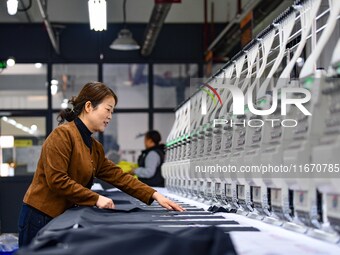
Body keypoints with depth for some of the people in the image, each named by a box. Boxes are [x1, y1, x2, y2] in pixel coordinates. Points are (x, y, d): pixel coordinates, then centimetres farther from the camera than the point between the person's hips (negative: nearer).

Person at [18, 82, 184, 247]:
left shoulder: (95, 148, 11)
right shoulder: (63, 134, -15)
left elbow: (118, 176, 9)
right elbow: (56, 180, -22)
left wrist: (154, 195, 1)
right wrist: (96, 199, -19)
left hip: (61, 218, 9)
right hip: (40, 217, -9)